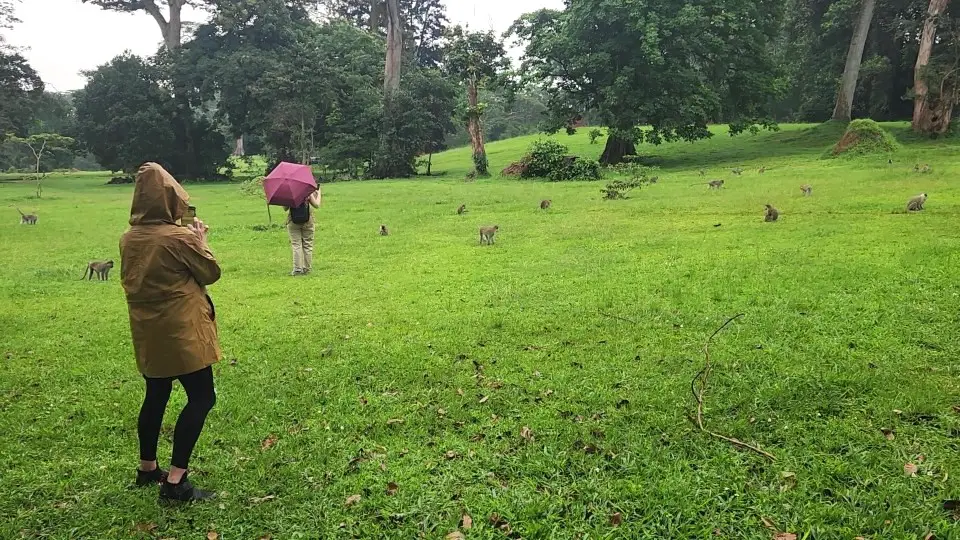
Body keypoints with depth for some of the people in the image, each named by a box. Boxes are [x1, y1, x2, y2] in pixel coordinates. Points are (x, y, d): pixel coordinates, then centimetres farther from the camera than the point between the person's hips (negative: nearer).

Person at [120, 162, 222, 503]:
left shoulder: (129, 239, 3)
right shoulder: (179, 238, -18)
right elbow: (211, 273, -7)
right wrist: (200, 241, 6)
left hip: (147, 333, 8)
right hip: (181, 331, -7)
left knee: (156, 397, 20)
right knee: (201, 398, -1)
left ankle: (147, 469, 34)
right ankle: (175, 482, -4)